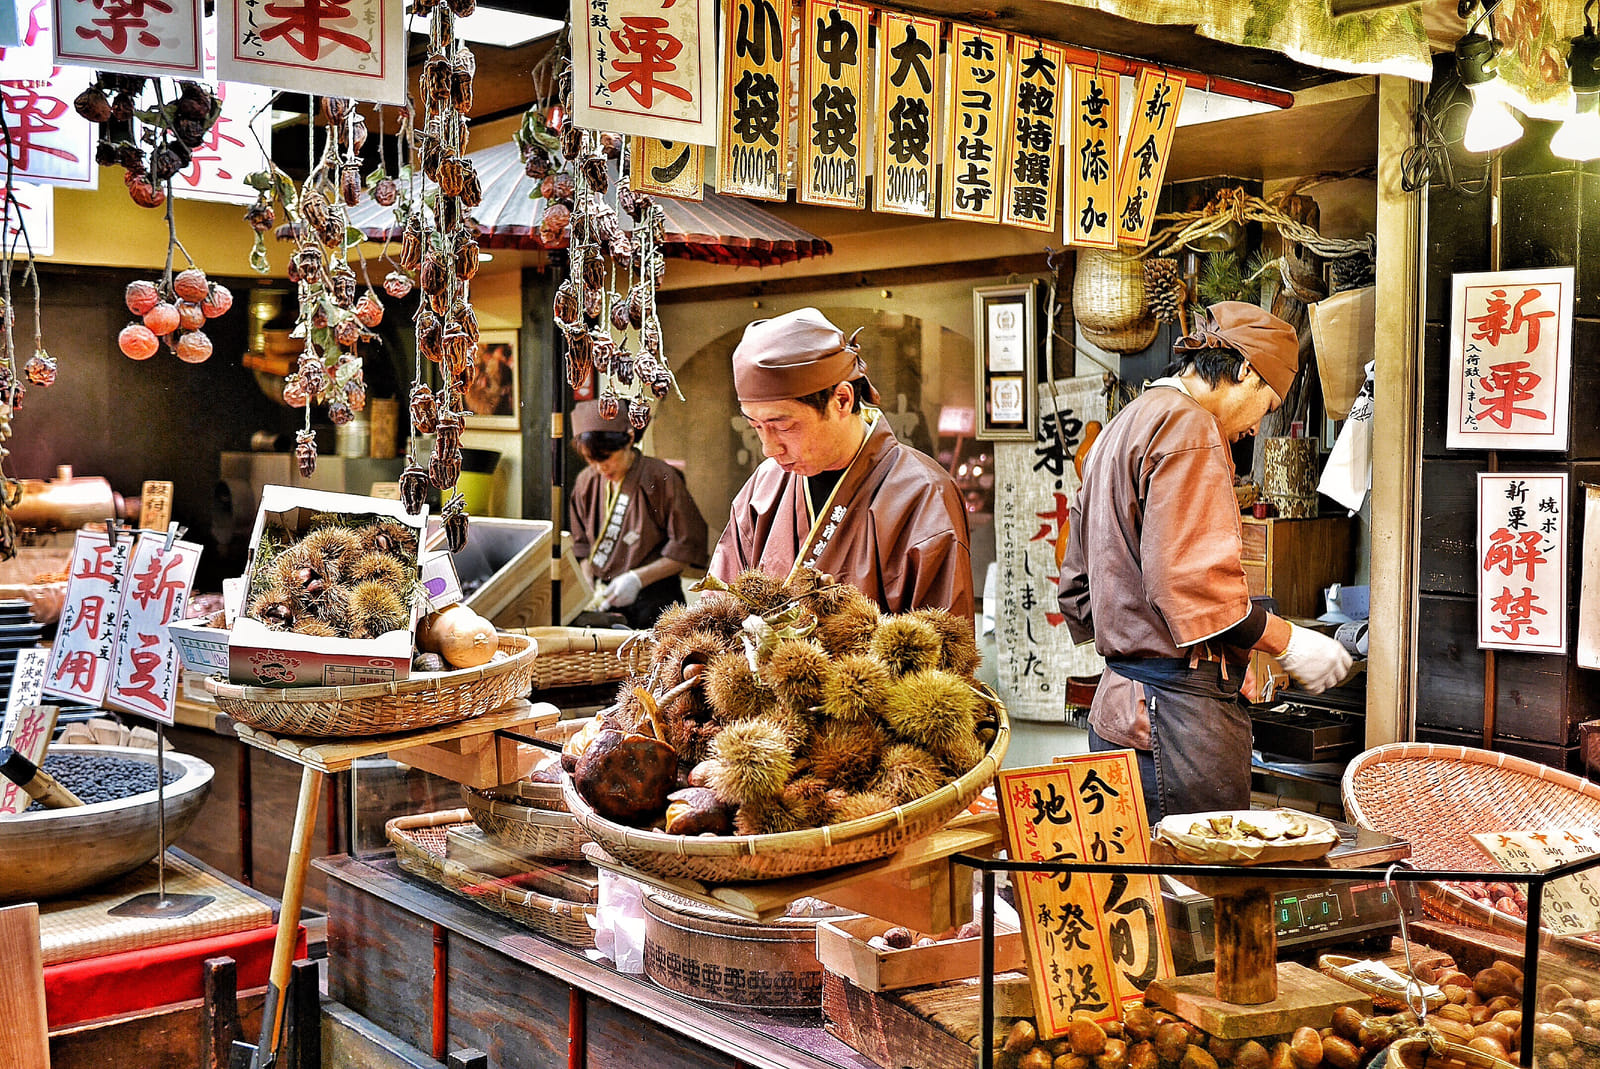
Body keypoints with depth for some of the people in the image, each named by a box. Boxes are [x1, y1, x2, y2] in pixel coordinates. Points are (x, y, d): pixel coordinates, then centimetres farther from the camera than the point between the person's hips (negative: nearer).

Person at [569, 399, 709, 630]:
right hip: (607, 594, 4)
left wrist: (637, 579, -15)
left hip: (654, 601, -4)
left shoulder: (661, 478, -10)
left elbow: (687, 547, -8)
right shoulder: (587, 482, 6)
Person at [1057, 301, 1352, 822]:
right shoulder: (1188, 426, -9)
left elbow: (1078, 593, 24)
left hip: (1116, 705, 10)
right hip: (1177, 713, -10)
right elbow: (1191, 581, -19)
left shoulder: (1118, 431, 22)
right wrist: (1288, 641, -6)